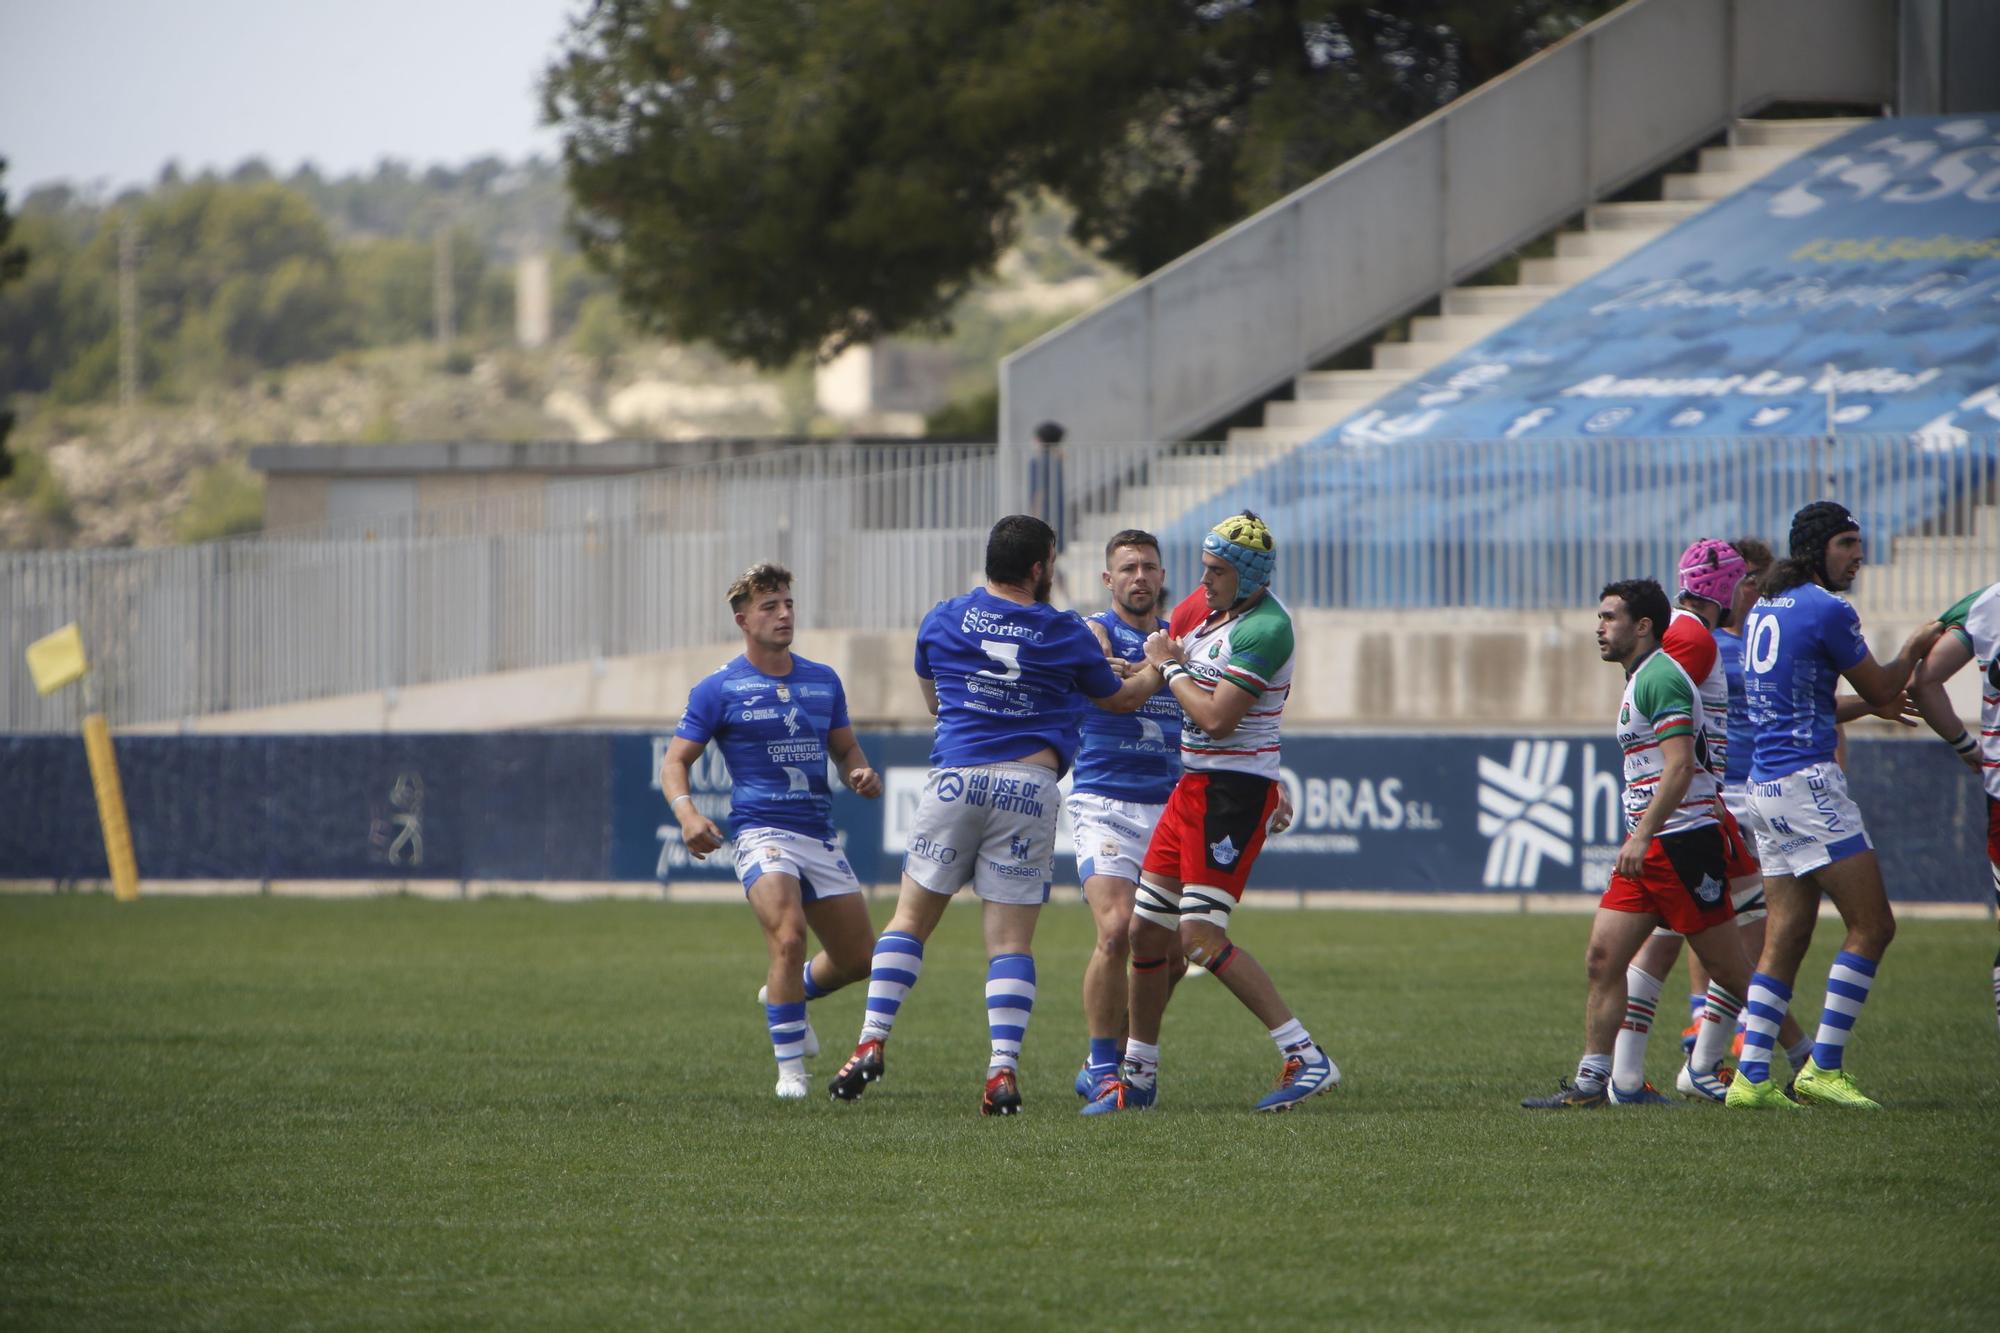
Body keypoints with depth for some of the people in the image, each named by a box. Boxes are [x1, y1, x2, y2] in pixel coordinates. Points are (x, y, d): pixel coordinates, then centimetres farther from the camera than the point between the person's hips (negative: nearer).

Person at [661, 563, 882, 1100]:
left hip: (820, 835, 6)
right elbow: (675, 760, -1)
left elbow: (845, 748, 22)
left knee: (859, 958, 9)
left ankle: (788, 993, 41)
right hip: (762, 832, -6)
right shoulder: (719, 689, -2)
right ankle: (790, 1068, -17)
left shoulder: (823, 681, 12)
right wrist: (688, 814, -20)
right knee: (789, 937, -28)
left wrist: (861, 774, -2)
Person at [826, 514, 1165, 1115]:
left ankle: (872, 1043, -2)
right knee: (1011, 939, 1)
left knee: (910, 919, 10)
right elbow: (1118, 698, 21)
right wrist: (1157, 670, 41)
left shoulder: (942, 620, 8)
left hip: (955, 778, 1)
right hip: (1029, 787, -1)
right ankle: (1003, 1070, -10)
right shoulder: (1066, 632, 5)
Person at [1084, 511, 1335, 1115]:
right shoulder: (1205, 605, 10)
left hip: (1235, 791, -9)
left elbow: (1216, 717, -22)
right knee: (1148, 930, 10)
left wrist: (1171, 668, -8)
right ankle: (1138, 1076, 22)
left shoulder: (1266, 628, -18)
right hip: (1193, 786, 9)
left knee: (1202, 939, -16)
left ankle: (1307, 1058, -14)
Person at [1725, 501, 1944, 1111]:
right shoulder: (1826, 609, -10)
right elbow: (1880, 689, 0)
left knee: (1785, 939, 8)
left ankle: (1751, 1076, 2)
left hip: (1764, 783, 9)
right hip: (1808, 781, -9)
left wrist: (1886, 702, 36)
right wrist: (1914, 649, 19)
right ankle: (1824, 1068, -9)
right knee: (1872, 926, -5)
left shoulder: (1764, 609, 17)